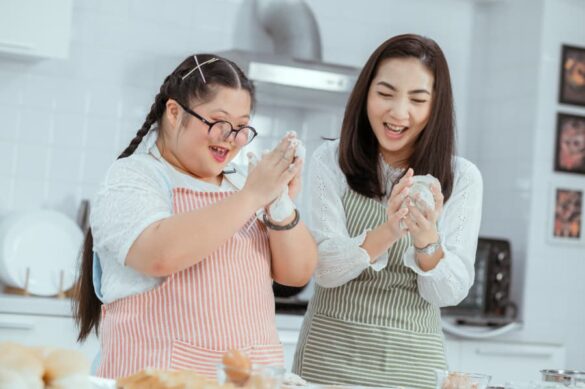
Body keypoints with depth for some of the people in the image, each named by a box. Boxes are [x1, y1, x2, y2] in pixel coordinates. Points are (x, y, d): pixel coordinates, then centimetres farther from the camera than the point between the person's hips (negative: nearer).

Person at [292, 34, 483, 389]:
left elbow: (450, 293, -6)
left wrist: (427, 241, -25)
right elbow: (322, 268, -10)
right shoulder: (331, 160, -4)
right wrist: (384, 235, -27)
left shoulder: (462, 178, -2)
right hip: (332, 353, 0)